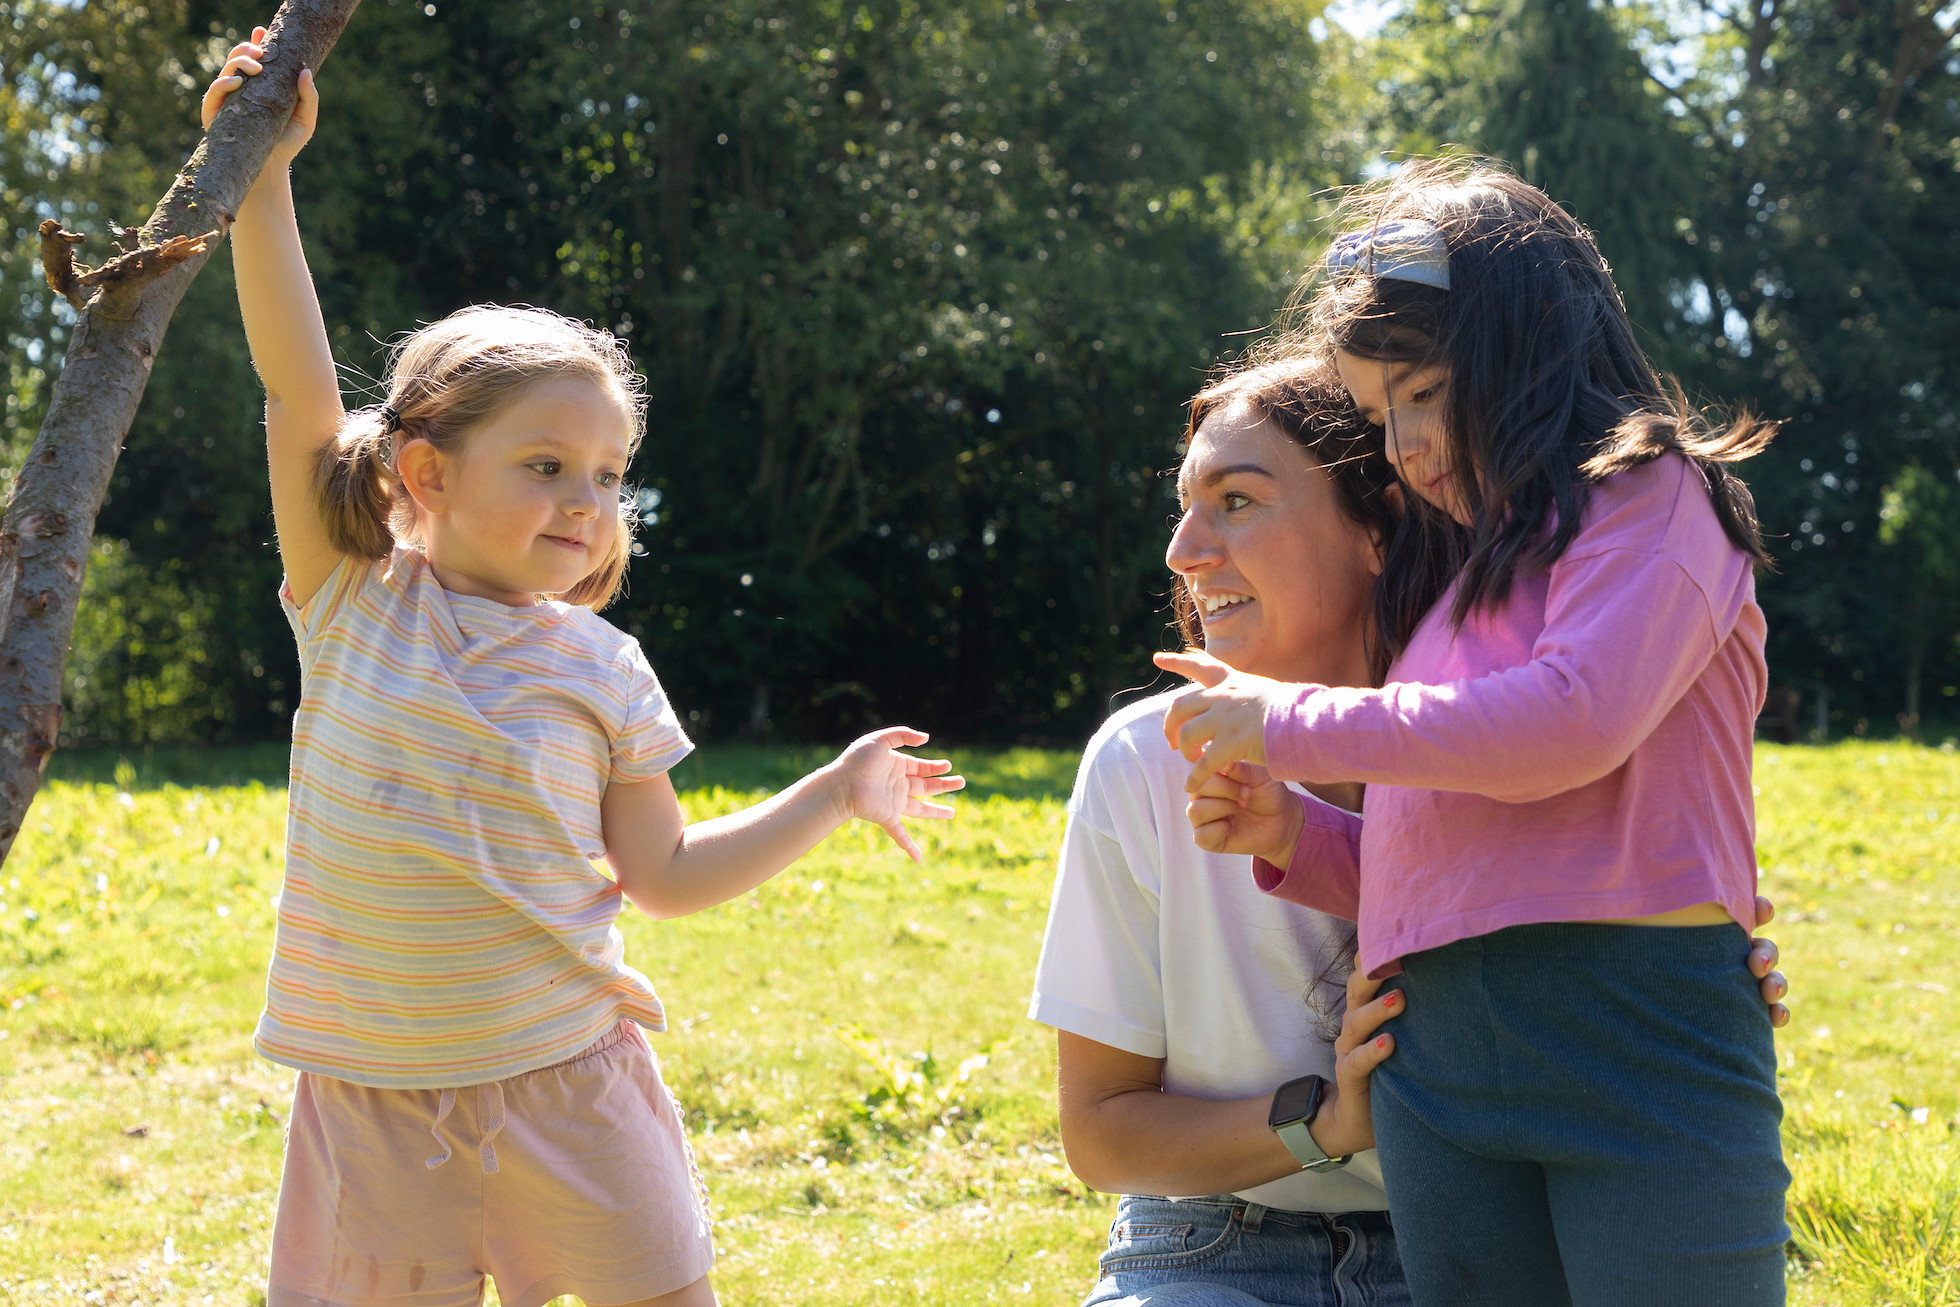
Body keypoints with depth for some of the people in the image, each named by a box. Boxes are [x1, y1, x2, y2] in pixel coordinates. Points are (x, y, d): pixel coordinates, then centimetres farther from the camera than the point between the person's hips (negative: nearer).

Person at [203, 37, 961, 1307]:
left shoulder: (599, 669, 0)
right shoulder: (356, 604, -2)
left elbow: (665, 874, 5)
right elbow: (298, 385, -9)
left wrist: (831, 794, 2)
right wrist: (263, 174, -14)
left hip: (566, 1080, 1)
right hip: (379, 1093, 0)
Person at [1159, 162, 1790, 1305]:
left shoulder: (1649, 492, 4)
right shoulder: (1451, 572, 24)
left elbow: (1576, 720, -14)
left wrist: (1292, 724, -6)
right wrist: (1295, 839, 6)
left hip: (1640, 1039, -6)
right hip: (1440, 1070, 6)